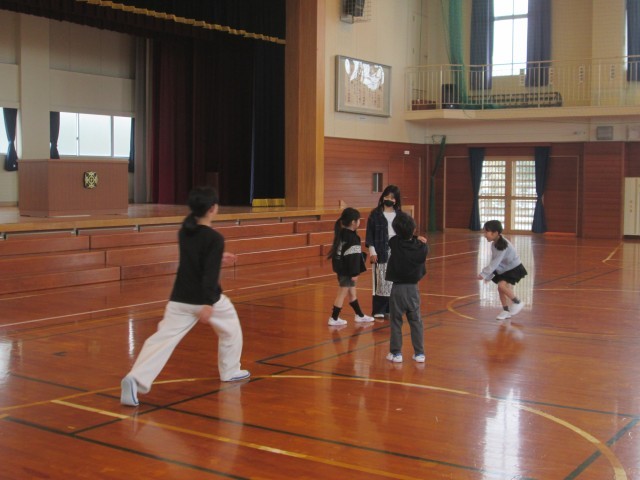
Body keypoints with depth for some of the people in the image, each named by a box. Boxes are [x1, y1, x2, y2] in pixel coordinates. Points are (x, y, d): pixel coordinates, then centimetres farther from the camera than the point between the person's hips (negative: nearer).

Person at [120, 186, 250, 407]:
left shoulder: (184, 230, 6)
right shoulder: (215, 238, -15)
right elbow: (210, 274, -23)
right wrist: (208, 304, -26)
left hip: (180, 298, 5)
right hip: (207, 298, -5)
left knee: (163, 338, -5)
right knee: (231, 329, 23)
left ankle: (135, 379, -22)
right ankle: (230, 371, 34)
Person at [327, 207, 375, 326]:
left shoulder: (341, 233, 8)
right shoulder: (352, 238, -20)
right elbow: (352, 257, -23)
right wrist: (354, 273, -22)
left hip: (341, 268, 9)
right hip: (346, 270, -9)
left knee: (352, 292, 18)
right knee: (342, 294, 0)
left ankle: (360, 315, 30)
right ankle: (334, 318, 5)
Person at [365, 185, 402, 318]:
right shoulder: (375, 214, -1)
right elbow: (370, 233, -2)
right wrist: (372, 251, -9)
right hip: (381, 252, -3)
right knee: (381, 282, -5)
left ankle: (390, 309, 12)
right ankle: (378, 311, 2)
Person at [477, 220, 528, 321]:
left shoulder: (503, 245, -29)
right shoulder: (494, 244, -2)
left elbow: (495, 262, -34)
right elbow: (493, 262, 7)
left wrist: (484, 274, -35)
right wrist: (488, 276, 7)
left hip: (514, 268, -9)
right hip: (504, 269, 9)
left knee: (502, 285, -24)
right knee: (501, 289, 5)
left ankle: (517, 302, -5)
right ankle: (506, 311, 19)